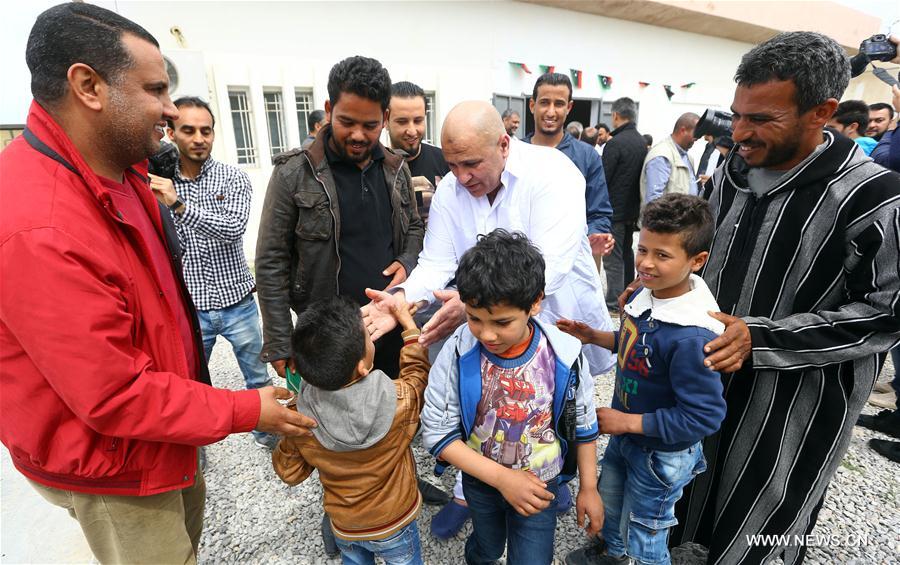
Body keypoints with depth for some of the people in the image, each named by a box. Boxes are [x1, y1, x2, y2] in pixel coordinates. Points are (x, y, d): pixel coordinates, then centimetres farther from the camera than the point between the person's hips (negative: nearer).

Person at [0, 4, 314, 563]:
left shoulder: (117, 172, -5)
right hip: (112, 466, -8)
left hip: (157, 425, 8)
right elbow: (115, 398, -29)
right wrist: (247, 411, -23)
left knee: (190, 514, 29)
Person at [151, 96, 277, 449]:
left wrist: (178, 204, -27)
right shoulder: (156, 184, 1)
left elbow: (234, 229, -21)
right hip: (189, 309, 1)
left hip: (237, 303, -1)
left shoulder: (234, 178, -4)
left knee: (258, 376, 15)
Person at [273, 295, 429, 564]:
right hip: (393, 523, -2)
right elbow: (417, 373, -9)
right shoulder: (399, 401, -33)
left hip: (344, 526, 2)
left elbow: (290, 473, -9)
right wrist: (410, 327, 0)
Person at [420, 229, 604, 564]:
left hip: (539, 486, -1)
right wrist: (500, 477, -25)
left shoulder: (564, 356, -24)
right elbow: (437, 431, -20)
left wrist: (588, 488, 1)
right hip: (480, 480, 1)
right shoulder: (457, 353, -26)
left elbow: (583, 425, -7)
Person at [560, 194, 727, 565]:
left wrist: (628, 422, -25)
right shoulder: (647, 295, -11)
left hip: (662, 455, -8)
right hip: (625, 435, 8)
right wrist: (594, 337, -8)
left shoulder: (693, 336, -35)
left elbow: (703, 417, -29)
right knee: (608, 504, 32)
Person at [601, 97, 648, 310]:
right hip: (633, 207, 9)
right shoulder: (641, 141, 8)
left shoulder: (615, 143, -17)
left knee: (613, 257, -2)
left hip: (614, 209, -8)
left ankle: (614, 302, 5)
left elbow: (602, 179, -18)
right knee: (627, 253, 19)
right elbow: (640, 176, 12)